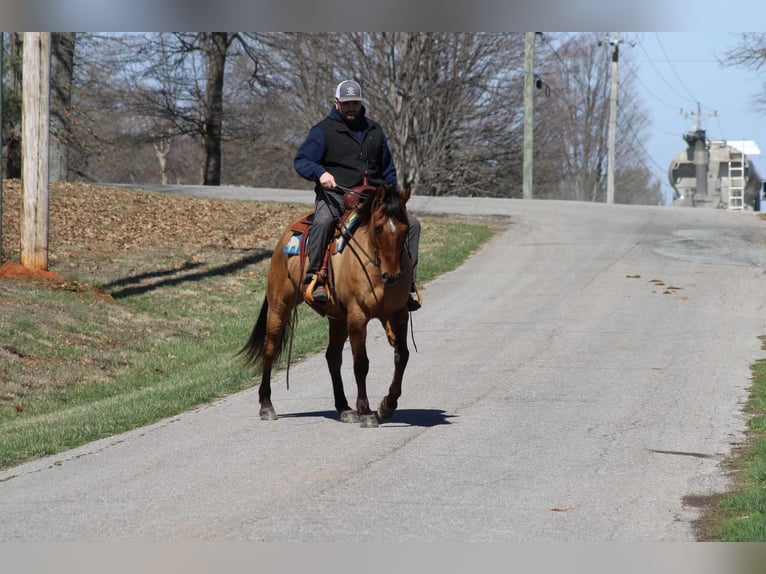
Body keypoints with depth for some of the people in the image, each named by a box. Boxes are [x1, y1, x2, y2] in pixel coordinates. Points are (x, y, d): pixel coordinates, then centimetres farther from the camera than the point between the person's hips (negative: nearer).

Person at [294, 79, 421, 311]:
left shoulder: (374, 130, 20)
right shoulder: (323, 131, 3)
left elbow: (387, 168, 28)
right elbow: (301, 161, -7)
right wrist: (320, 173, -27)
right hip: (335, 196, -5)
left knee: (411, 223, -9)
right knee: (323, 221, -38)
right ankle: (313, 277, -31)